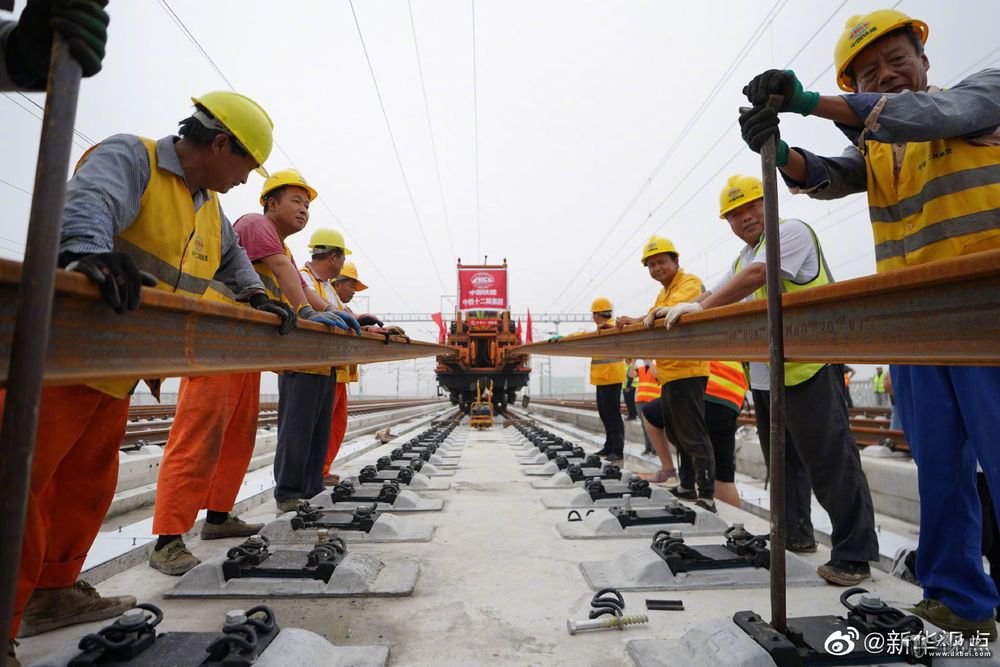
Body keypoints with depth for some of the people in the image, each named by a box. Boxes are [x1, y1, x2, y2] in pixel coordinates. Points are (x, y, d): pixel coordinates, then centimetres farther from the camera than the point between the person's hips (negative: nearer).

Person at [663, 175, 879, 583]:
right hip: (764, 377, 9)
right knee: (784, 459, 16)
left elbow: (755, 276, -20)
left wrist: (699, 307, -22)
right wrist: (678, 311, 4)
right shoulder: (742, 258, 22)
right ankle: (794, 534, 28)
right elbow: (717, 295, 21)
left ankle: (854, 555, 5)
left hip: (806, 369, -9)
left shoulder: (789, 231, -5)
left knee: (830, 460, -5)